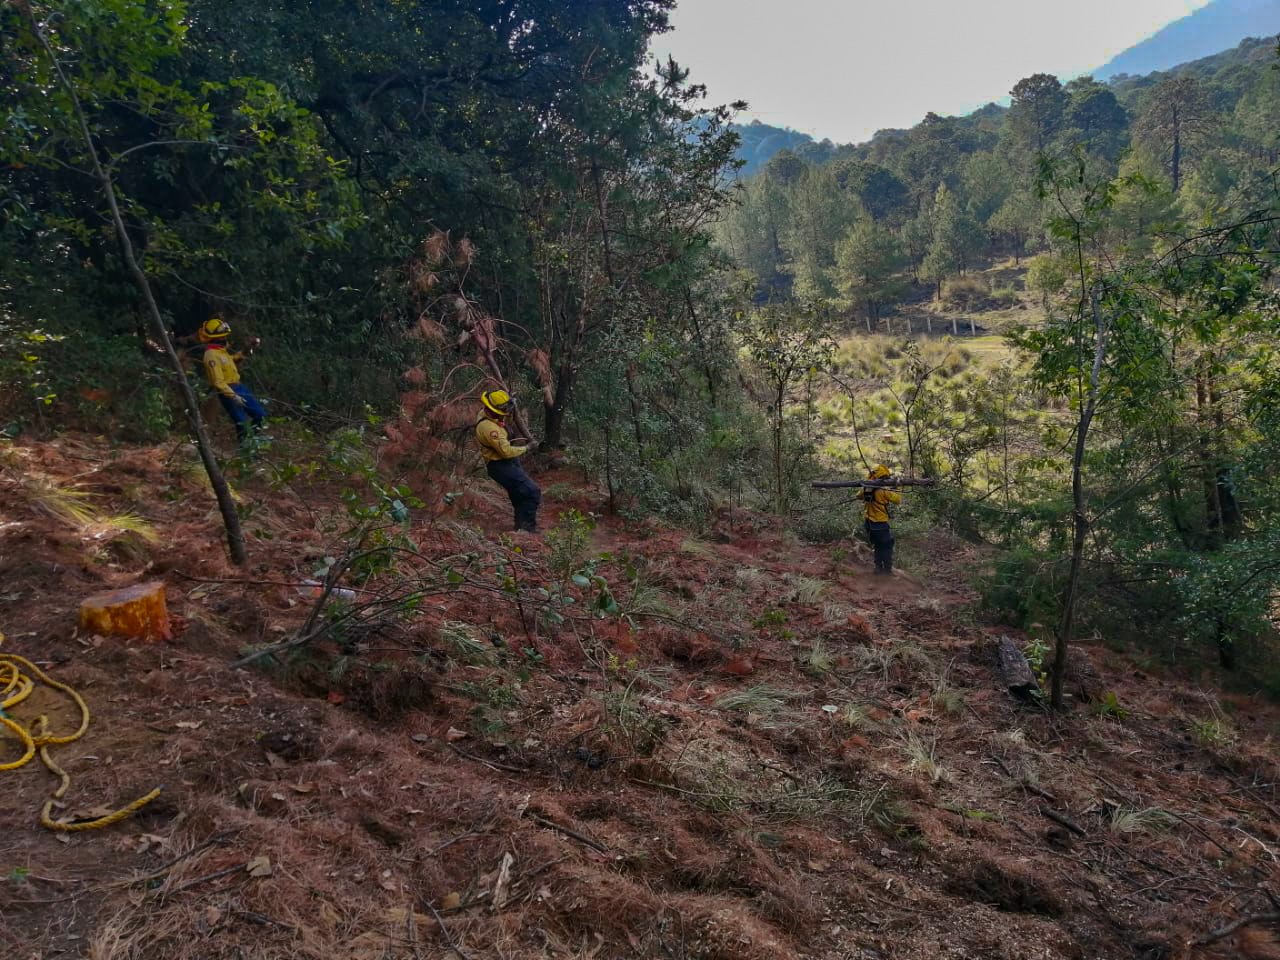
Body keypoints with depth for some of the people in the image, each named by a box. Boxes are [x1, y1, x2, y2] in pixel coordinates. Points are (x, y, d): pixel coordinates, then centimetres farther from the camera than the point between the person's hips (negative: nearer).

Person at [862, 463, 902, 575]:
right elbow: (898, 499, -13)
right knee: (887, 547, 8)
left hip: (869, 523, 7)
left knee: (878, 546, 21)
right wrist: (895, 490, 3)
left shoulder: (865, 489, -1)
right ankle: (887, 570, 9)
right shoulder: (883, 491, -22)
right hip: (880, 524, -7)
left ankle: (878, 568, 25)